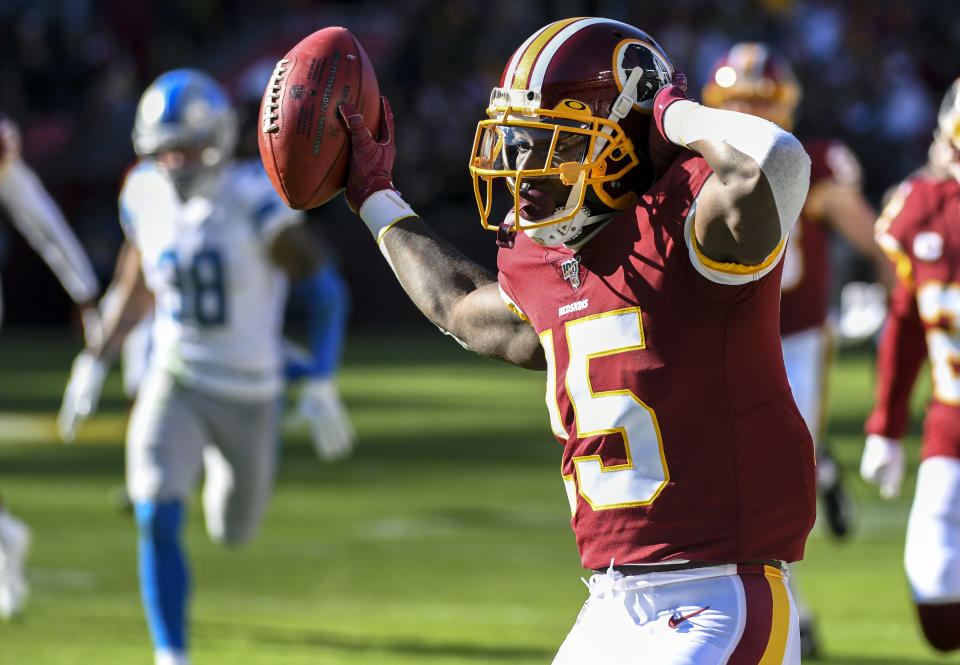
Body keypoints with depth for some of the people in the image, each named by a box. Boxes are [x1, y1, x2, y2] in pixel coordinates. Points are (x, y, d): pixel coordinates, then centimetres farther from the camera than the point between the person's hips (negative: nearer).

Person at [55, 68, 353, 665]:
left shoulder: (254, 199, -19)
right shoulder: (147, 196, -3)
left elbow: (319, 285, -14)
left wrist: (319, 385, -18)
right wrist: (96, 363, 11)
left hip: (249, 391, -2)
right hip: (175, 383, 2)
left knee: (235, 531, 17)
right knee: (157, 520, -20)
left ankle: (228, 467, 53)